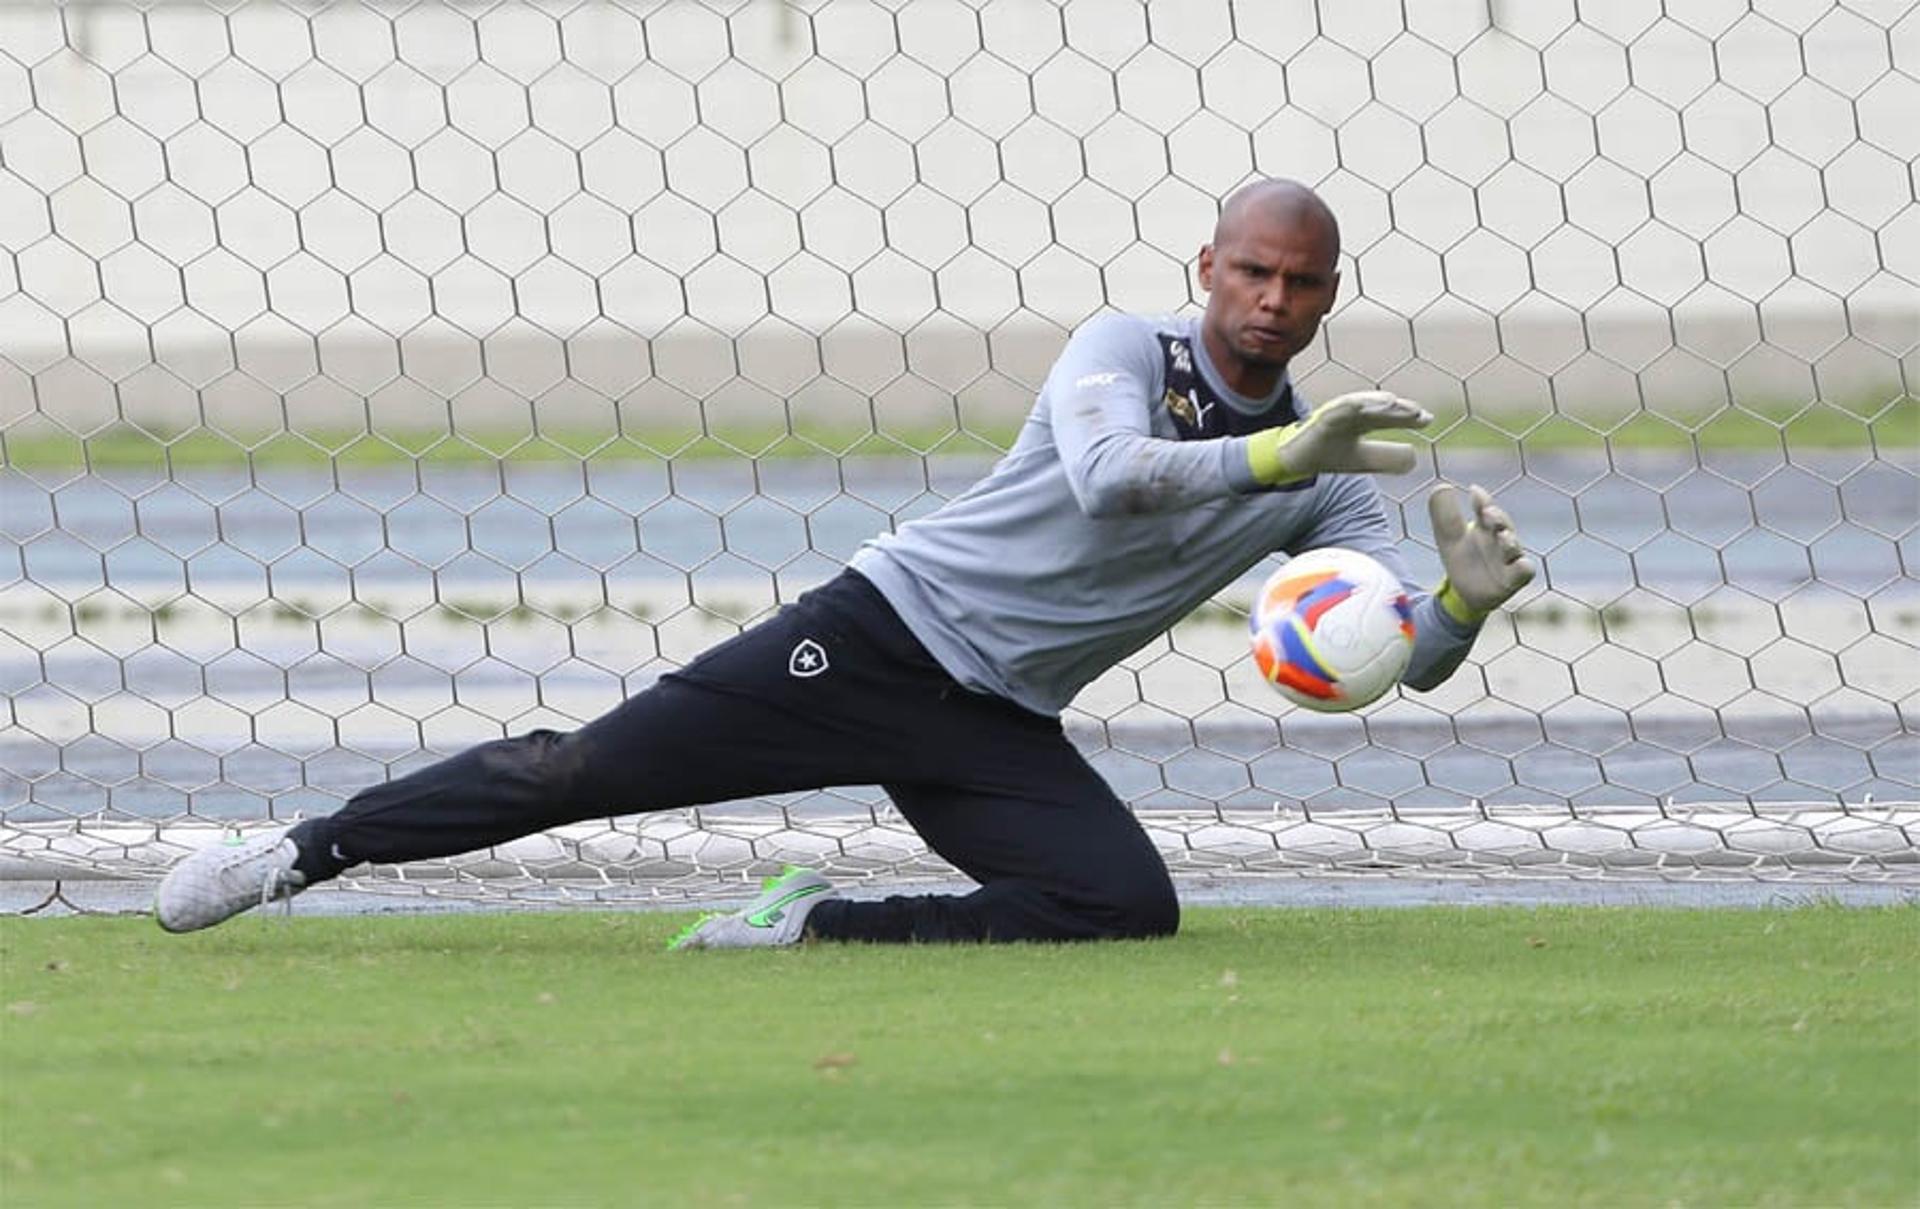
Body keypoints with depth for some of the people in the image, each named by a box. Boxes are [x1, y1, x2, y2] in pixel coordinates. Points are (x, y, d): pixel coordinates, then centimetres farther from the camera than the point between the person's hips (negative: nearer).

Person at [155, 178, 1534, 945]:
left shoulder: (1319, 485, 7)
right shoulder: (1129, 348, -4)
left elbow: (1407, 659, 0)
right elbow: (1105, 474, -26)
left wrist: (1466, 601, -23)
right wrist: (1278, 453, -35)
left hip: (1002, 728, 4)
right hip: (885, 631, -4)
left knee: (1132, 905, -23)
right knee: (583, 770, -11)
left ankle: (816, 928, -10)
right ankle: (308, 852, 3)